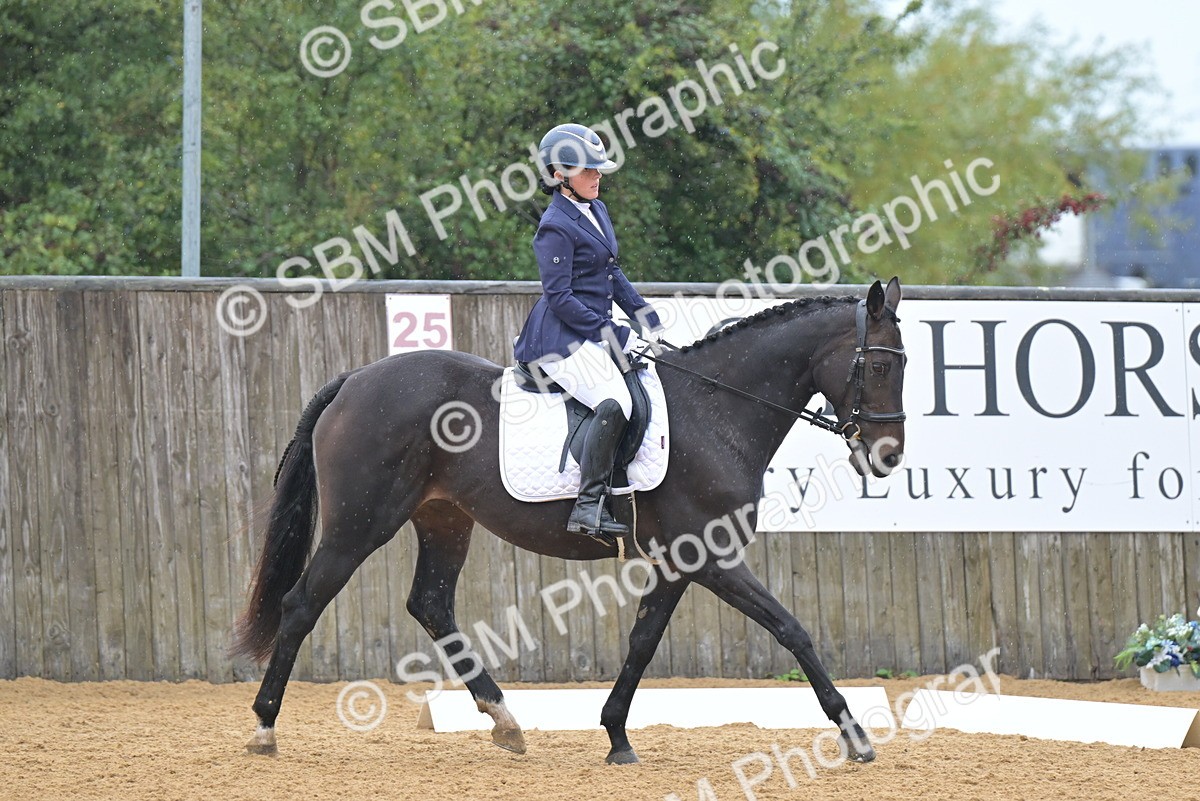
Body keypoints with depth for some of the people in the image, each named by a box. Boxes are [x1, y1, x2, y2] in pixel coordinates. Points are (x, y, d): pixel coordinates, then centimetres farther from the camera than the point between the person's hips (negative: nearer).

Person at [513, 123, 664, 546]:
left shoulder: (597, 211, 15)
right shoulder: (556, 227, -13)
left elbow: (612, 273, 24)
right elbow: (559, 297, -17)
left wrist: (646, 317, 13)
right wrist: (612, 335, -18)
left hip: (594, 330, 10)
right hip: (563, 338, -10)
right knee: (614, 402, -29)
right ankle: (588, 507, -33)